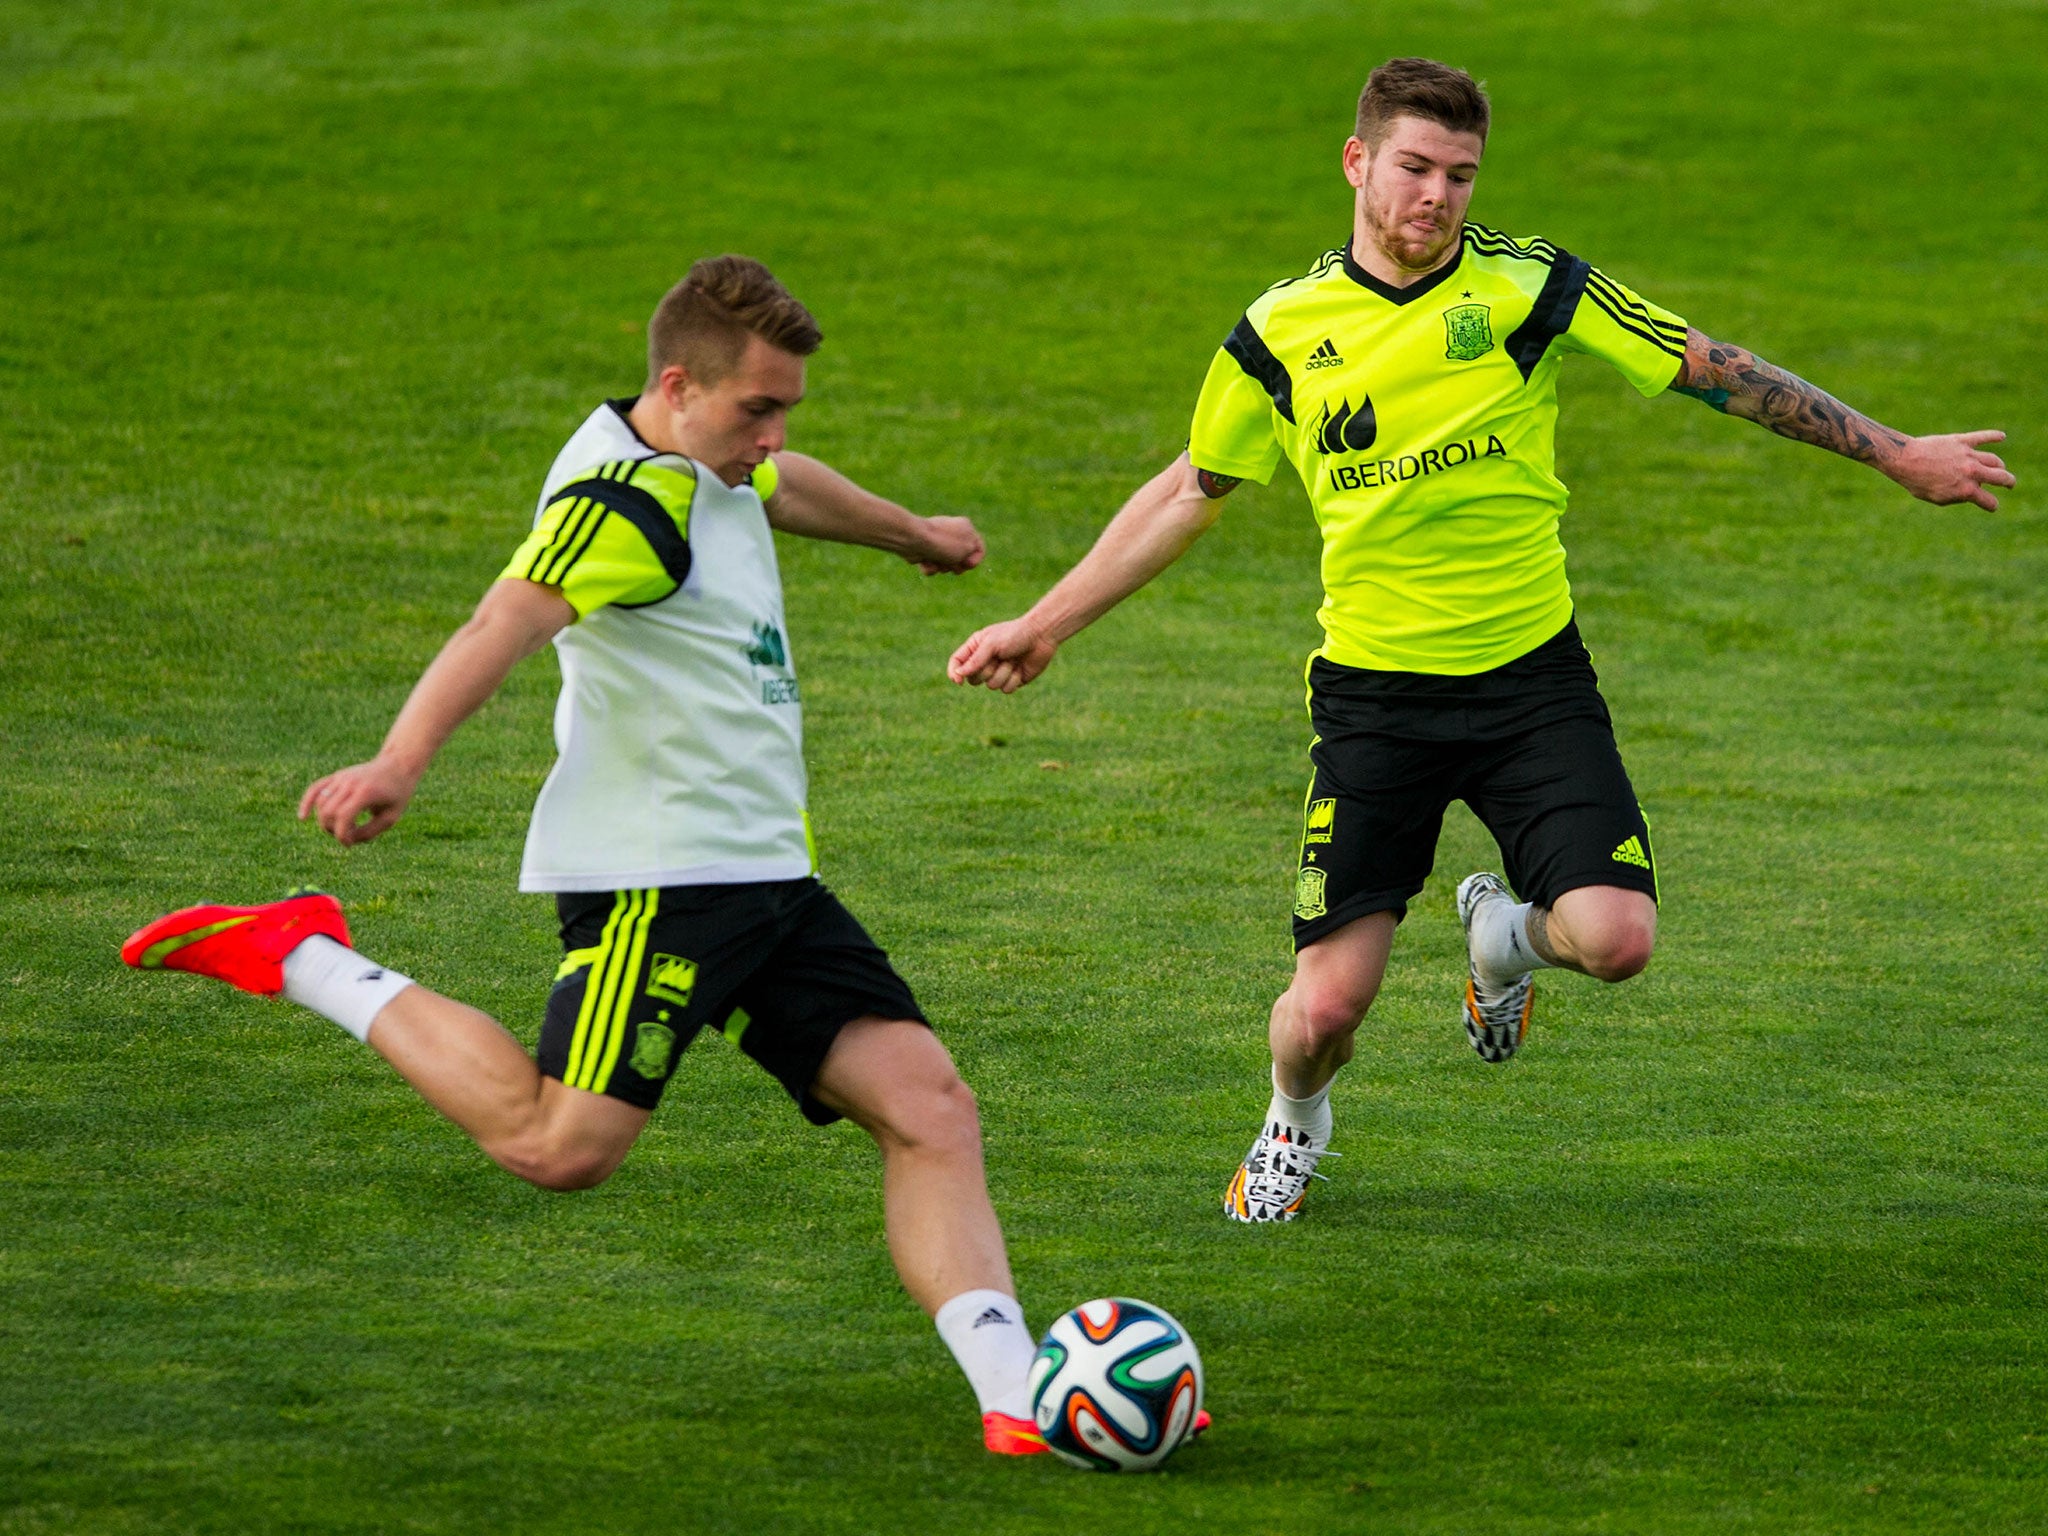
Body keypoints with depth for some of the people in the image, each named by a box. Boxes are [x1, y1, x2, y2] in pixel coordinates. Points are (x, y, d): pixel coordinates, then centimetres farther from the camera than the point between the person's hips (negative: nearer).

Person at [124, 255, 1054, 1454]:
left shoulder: (712, 470, 15)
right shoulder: (629, 498, -16)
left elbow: (791, 490, 41)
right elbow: (512, 617, -34)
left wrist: (914, 533, 61)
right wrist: (404, 760, -51)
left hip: (766, 877, 9)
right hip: (656, 877, -9)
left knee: (928, 1101, -4)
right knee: (562, 1144, -18)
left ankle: (1018, 1400, -7)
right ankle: (305, 961, -1)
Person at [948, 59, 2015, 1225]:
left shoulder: (1530, 287, -5)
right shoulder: (1283, 332, 0)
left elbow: (1714, 372, 3)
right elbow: (1191, 492, 14)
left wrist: (1895, 453, 5)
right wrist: (1043, 626, 15)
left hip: (1530, 679, 0)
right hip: (1373, 692, 0)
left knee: (1616, 940, -19)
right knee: (1330, 1001, -8)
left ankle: (1507, 938, 20)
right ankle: (1296, 1126, 31)